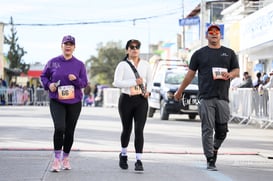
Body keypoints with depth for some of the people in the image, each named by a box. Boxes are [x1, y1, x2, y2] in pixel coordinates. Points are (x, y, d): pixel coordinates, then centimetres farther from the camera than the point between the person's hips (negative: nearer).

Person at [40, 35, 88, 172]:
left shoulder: (79, 64, 4)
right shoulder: (53, 62, 3)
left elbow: (84, 83, 2)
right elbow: (43, 76, 12)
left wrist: (75, 79, -18)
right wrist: (49, 84, -8)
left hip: (74, 103, 2)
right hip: (56, 102, -2)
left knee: (69, 132, 7)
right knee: (59, 128, -19)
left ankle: (65, 158, 24)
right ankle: (57, 159, -10)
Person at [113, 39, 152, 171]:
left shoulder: (145, 65, 8)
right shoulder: (122, 65, -3)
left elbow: (149, 80, 21)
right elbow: (116, 82, -14)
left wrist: (148, 91, 1)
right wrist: (134, 82, -21)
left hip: (141, 100, 1)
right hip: (126, 100, -1)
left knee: (139, 130, -9)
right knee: (127, 129, 12)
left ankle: (139, 161, -10)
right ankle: (123, 154, 37)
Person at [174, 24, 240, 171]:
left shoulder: (229, 53, 16)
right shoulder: (200, 54, 11)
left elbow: (237, 71, 15)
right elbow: (190, 74, 14)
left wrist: (229, 75, -8)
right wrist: (179, 91, 15)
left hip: (223, 98, 2)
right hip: (206, 97, -2)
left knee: (222, 130, 1)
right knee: (208, 130, -6)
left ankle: (214, 149, 28)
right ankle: (210, 160, -3)